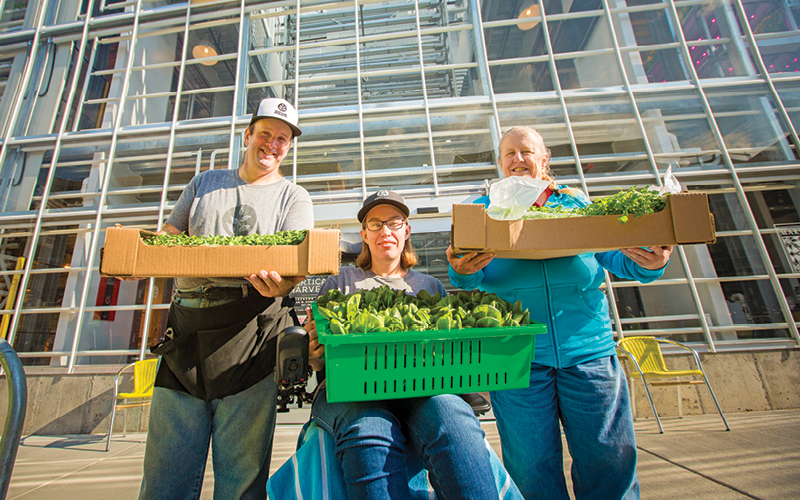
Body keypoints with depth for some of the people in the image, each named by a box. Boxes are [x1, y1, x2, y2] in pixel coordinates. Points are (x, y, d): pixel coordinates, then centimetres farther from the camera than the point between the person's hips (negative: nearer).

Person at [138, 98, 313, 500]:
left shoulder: (293, 197, 9)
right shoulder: (205, 183, 21)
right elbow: (168, 237, 19)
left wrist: (281, 286, -28)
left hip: (250, 327, -3)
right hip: (186, 326, 4)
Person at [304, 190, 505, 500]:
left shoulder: (430, 286, 24)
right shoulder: (341, 282, 21)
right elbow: (318, 356, 15)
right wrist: (316, 354, -11)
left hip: (420, 390, 1)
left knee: (448, 411, -34)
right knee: (369, 428, -35)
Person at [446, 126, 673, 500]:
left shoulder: (575, 203, 14)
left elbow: (615, 255, 8)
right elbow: (467, 286, 3)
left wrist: (649, 264, -13)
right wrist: (463, 273, -20)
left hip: (587, 351, 2)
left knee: (610, 462, 9)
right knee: (533, 468, 7)